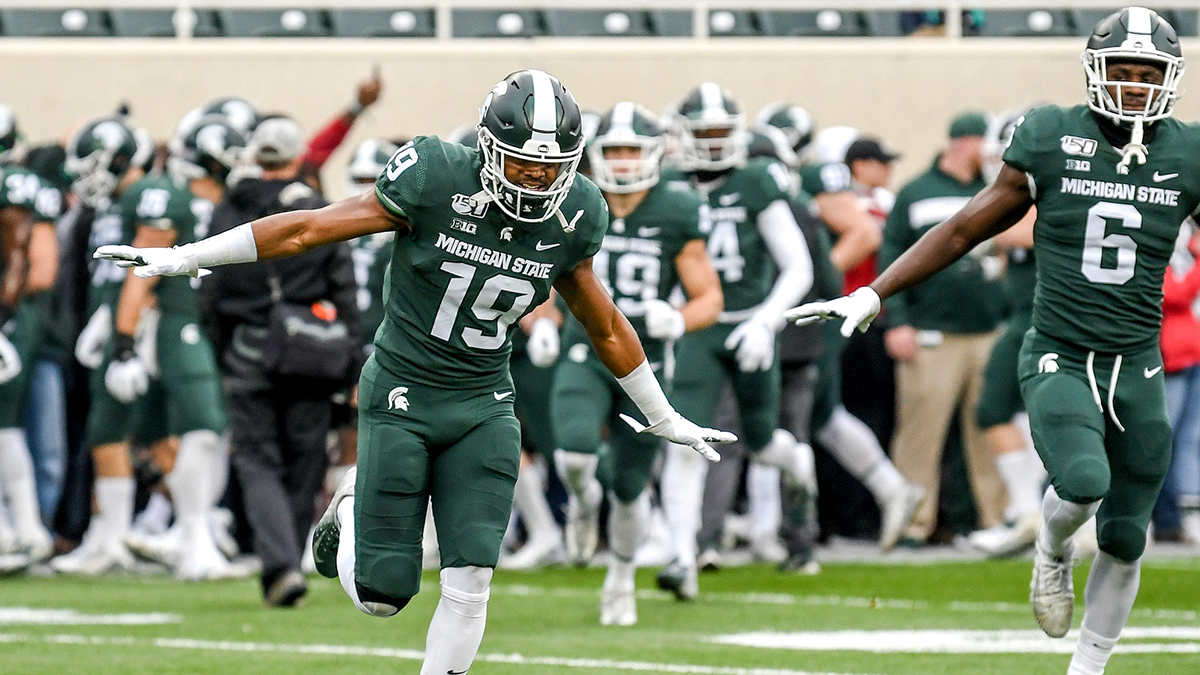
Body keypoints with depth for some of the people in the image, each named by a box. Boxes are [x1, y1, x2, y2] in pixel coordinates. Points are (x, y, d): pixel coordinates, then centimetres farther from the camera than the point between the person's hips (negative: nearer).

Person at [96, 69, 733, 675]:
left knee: (470, 583, -10)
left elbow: (606, 328, 12)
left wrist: (664, 419, 21)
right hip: (402, 396, -3)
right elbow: (307, 229, -10)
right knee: (380, 596, -2)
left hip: (483, 409, 3)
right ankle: (353, 505, 32)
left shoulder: (571, 219, -5)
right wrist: (185, 257, -7)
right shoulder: (436, 181, -18)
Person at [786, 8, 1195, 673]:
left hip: (1138, 369, 3)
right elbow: (961, 232, 3)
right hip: (1059, 361, -3)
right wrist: (872, 295, 1)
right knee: (1084, 482, -30)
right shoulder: (1052, 142, -4)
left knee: (1124, 538, 6)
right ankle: (1052, 553, 5)